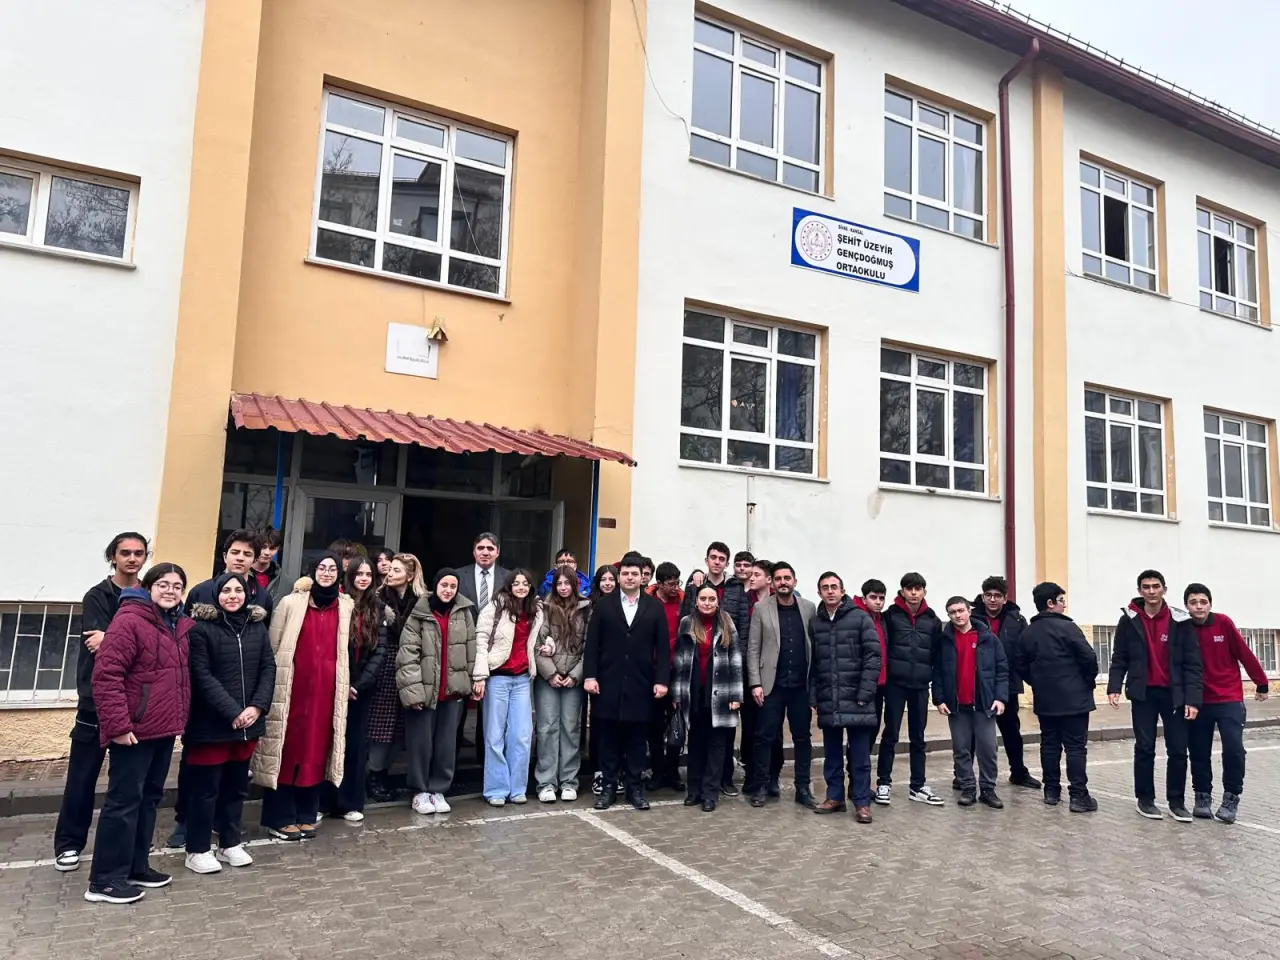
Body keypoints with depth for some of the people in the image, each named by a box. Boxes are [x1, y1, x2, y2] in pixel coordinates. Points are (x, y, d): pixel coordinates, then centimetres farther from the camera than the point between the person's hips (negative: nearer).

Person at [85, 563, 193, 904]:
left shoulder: (183, 626, 10)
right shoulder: (129, 620, -14)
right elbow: (106, 676, -19)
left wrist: (180, 717, 15)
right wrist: (118, 725, -21)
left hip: (165, 728, 8)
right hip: (134, 730, -8)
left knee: (149, 798, 16)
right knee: (124, 801, -2)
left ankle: (136, 867, 27)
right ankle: (104, 880, 8)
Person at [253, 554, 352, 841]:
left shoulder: (346, 608, 7)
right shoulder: (291, 603, -1)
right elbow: (273, 646, 0)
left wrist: (346, 685, 14)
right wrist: (272, 685, -3)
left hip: (327, 689, 3)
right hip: (292, 687, -3)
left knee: (316, 749, 8)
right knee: (287, 748, 2)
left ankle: (306, 815, 19)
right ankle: (280, 817, 12)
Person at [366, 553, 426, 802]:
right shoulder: (379, 598, 1)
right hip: (385, 667, -1)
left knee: (396, 725, 7)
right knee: (381, 722, 0)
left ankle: (382, 774, 21)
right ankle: (374, 777, 13)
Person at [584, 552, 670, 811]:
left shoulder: (655, 607, 5)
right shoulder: (603, 604, 5)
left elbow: (662, 646, 2)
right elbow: (592, 643, 1)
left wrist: (661, 680, -5)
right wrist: (589, 675, -8)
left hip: (640, 683, 0)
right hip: (608, 682, 0)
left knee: (636, 739, 7)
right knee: (609, 738, 6)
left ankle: (635, 787, 16)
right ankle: (609, 786, 15)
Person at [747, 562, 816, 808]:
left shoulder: (809, 608, 5)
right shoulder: (761, 608, 0)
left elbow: (815, 645, 4)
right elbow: (753, 649, -2)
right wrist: (755, 683, -8)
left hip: (801, 684, 2)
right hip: (772, 684, -2)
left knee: (803, 737, 8)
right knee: (765, 736, 1)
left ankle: (803, 787, 18)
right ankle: (759, 786, 11)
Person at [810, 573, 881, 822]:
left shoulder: (860, 618, -3)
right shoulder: (815, 623, 9)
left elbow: (873, 658, -7)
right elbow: (812, 662, 8)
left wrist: (865, 694, -12)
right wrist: (814, 695, 1)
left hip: (855, 699, -3)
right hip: (827, 701, 4)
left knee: (860, 755, 3)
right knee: (832, 753, 12)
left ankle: (862, 802, 11)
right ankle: (835, 797, 23)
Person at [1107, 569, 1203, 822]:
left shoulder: (1180, 621, -1)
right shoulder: (1128, 621, 0)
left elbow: (1192, 663, -2)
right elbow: (1119, 659, 2)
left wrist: (1192, 699, -9)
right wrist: (1114, 687, -11)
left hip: (1174, 694, 0)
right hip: (1143, 694, 0)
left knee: (1178, 750, 3)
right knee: (1144, 748, 4)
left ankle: (1177, 801, 16)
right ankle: (1145, 799, 15)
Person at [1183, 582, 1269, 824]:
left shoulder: (1223, 623, -7)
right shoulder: (1183, 628, -6)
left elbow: (1244, 654, 1)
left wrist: (1262, 683, 9)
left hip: (1230, 699, -1)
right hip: (1199, 701, 1)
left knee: (1234, 749, -10)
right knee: (1199, 753, 6)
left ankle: (1231, 798, 6)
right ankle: (1202, 797, 21)